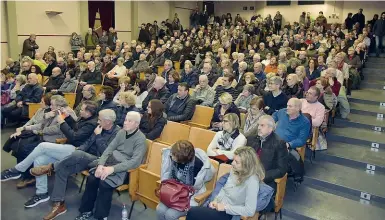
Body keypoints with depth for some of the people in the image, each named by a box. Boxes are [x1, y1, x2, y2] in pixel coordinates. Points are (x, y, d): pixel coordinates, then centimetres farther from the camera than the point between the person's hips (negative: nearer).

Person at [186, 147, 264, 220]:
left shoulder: (252, 181, -24)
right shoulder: (235, 170, -2)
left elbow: (250, 211, -25)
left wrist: (225, 207, -20)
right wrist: (216, 200, -3)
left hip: (229, 213, -7)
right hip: (219, 205, 7)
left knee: (192, 213, -16)